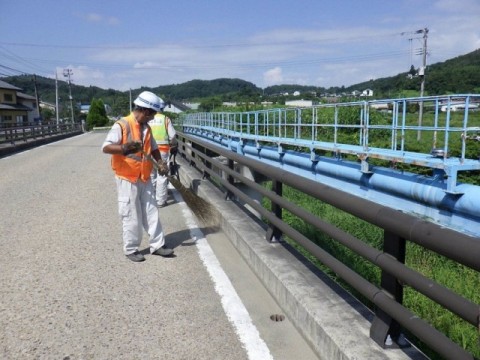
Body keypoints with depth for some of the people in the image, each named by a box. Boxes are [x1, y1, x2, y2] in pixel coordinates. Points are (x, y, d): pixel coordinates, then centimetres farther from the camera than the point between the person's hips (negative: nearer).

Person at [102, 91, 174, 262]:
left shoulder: (146, 127, 9)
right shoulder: (121, 125, -14)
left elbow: (153, 147, 20)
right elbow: (106, 147, -22)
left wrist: (159, 161, 1)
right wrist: (123, 148, -41)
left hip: (145, 179, 7)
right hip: (127, 179, -7)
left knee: (151, 212, 10)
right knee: (131, 216, 2)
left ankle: (157, 245, 21)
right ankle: (131, 249, 17)